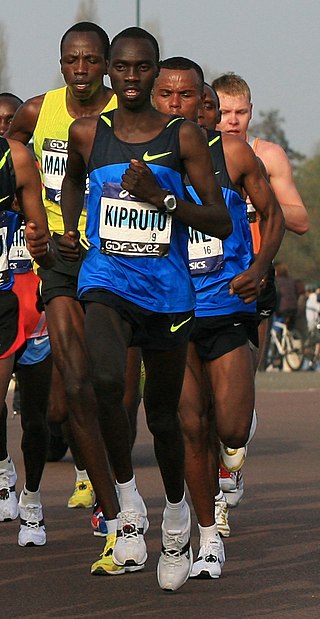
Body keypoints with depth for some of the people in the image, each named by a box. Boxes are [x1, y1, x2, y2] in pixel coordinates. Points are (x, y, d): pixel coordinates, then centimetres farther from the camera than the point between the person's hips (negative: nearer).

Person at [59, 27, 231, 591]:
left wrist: (162, 198, -17)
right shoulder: (87, 134, 2)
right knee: (106, 380, -29)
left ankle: (176, 514, 37)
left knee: (162, 413, 10)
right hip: (105, 284, 0)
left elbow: (222, 223, -5)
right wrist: (69, 229, 12)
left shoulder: (184, 137, -3)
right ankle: (127, 504, -12)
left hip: (167, 290, 0)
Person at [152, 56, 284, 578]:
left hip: (229, 306, -1)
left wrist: (258, 269, -9)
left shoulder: (231, 153, -3)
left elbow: (272, 215, 7)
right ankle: (210, 539, 8)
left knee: (231, 430, -9)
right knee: (191, 427, -6)